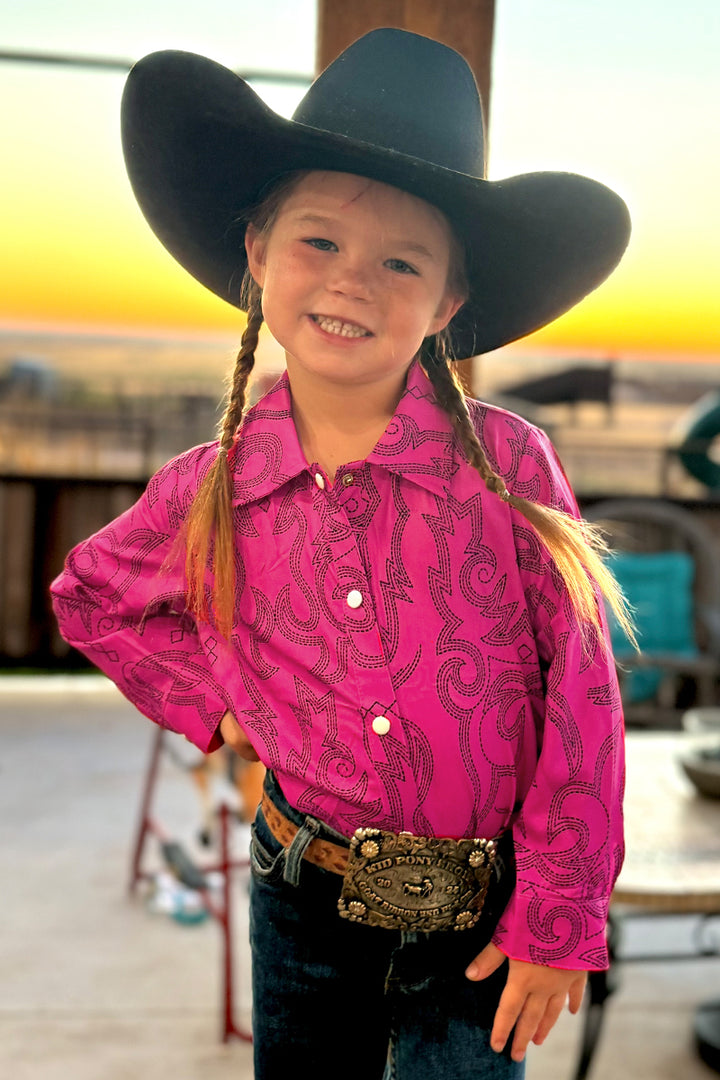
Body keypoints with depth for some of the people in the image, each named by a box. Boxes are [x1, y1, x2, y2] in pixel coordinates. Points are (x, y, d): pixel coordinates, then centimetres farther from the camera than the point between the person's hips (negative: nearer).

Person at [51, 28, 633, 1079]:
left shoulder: (505, 465, -14)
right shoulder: (207, 493, -7)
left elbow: (579, 697, -10)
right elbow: (91, 598, 14)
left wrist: (558, 922, -7)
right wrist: (211, 702, 2)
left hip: (481, 921, -2)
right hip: (307, 906, 2)